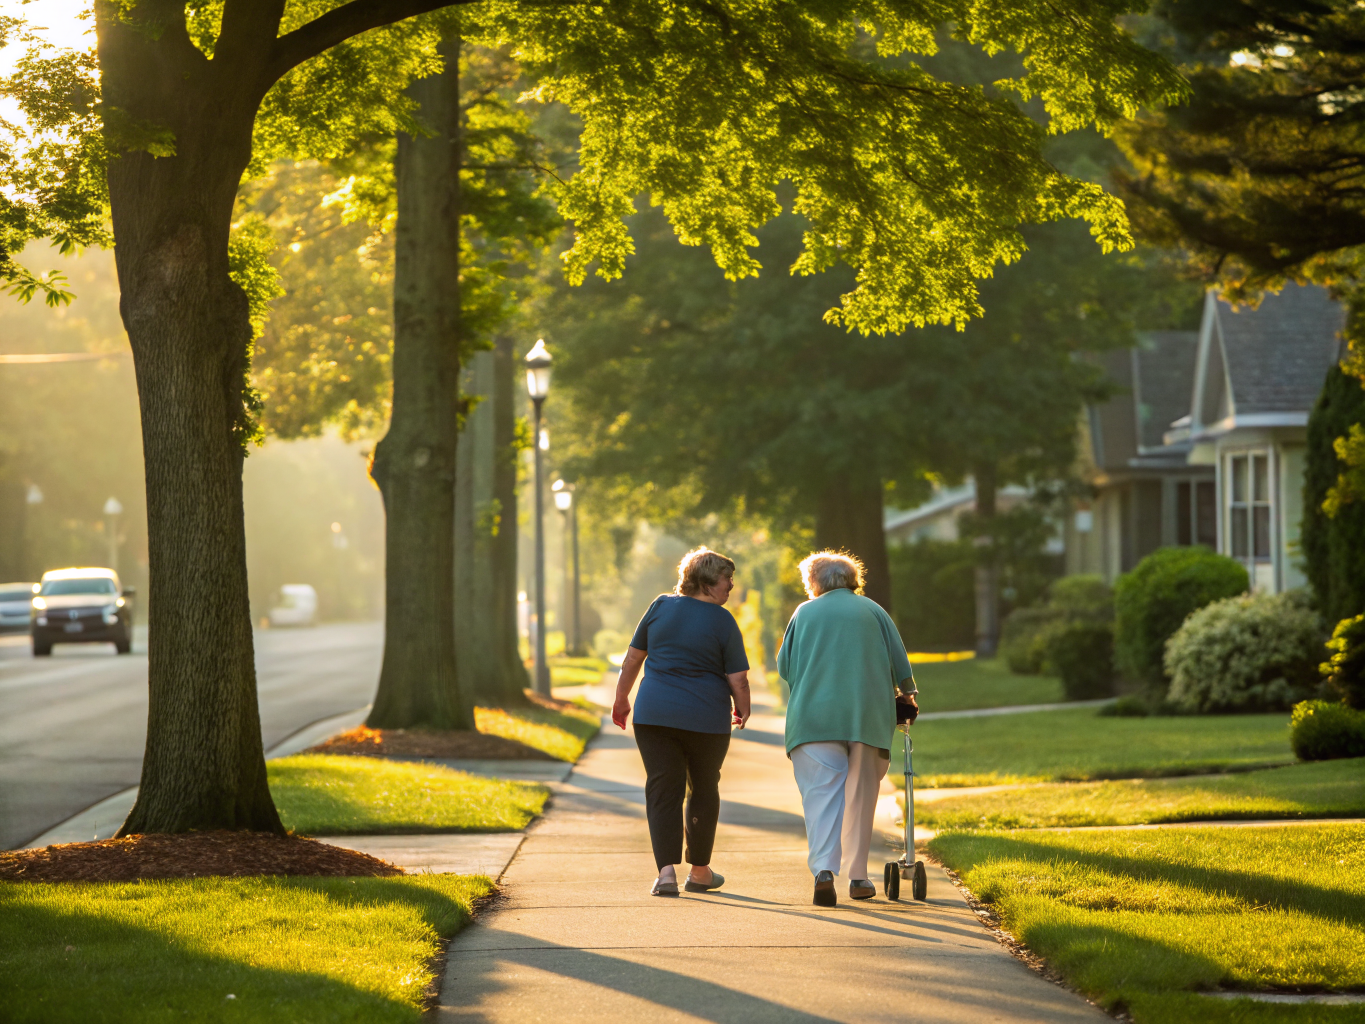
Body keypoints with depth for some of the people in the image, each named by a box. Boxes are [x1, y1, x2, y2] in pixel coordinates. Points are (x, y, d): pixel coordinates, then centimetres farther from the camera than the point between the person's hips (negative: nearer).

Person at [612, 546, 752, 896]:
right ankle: (699, 871, 25)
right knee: (703, 789, 16)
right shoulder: (723, 621, -5)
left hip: (654, 713, 2)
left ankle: (666, 871, -12)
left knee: (662, 790, 2)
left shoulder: (661, 606, 4)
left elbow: (634, 655, 9)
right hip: (706, 717, -2)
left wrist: (622, 697, 21)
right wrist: (742, 710, 14)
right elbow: (738, 679, -6)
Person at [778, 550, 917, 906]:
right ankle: (857, 876, 12)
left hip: (813, 714, -1)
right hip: (868, 715, 1)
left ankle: (823, 869, -24)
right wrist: (907, 694, 28)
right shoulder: (872, 610, 12)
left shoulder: (805, 613, 12)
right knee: (860, 796, 11)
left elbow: (784, 666, 13)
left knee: (820, 794, -5)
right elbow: (899, 662, 11)